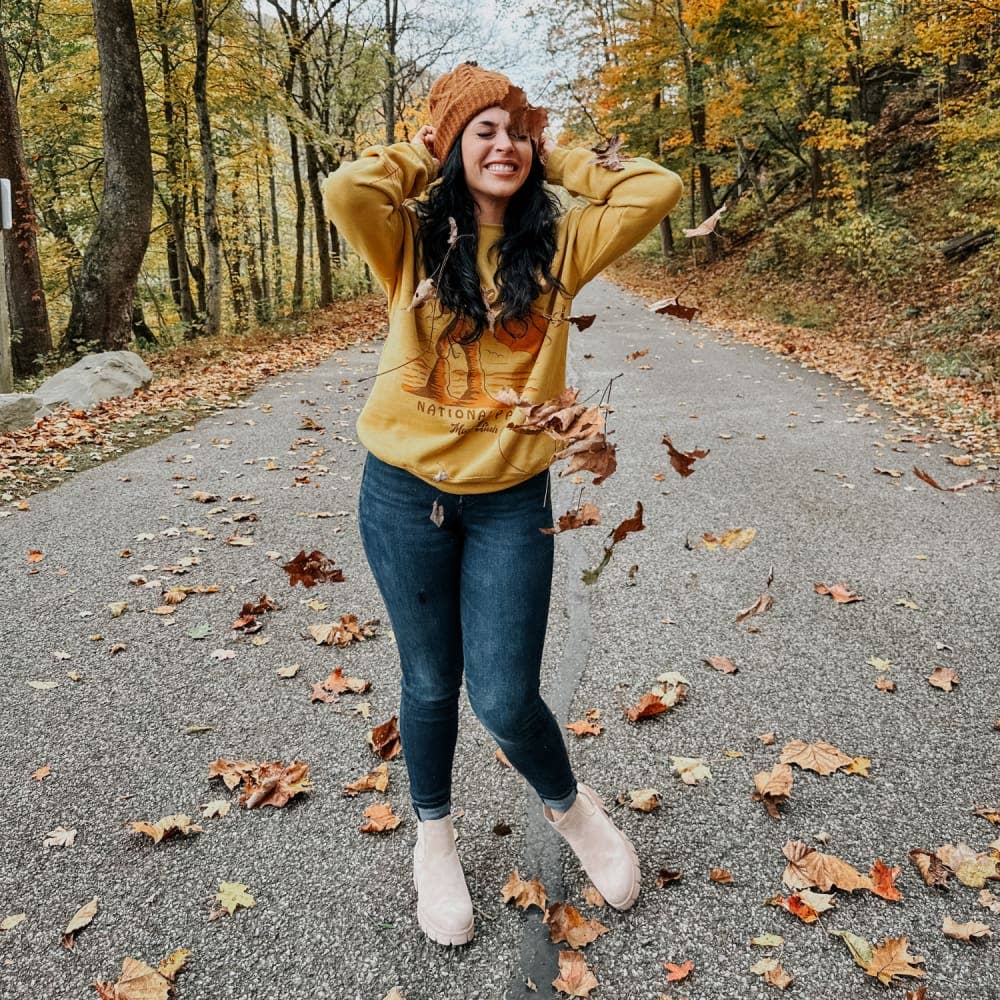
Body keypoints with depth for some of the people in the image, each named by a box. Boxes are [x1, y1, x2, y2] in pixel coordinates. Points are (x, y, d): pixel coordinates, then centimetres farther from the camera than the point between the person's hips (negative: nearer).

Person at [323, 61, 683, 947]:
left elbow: (658, 191, -7)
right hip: (405, 490, 0)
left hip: (510, 499, 0)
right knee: (431, 682, 14)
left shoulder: (558, 246, 3)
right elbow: (346, 190, -19)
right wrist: (419, 156, -2)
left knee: (504, 697, -2)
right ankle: (434, 837, 40)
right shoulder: (415, 240, 0)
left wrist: (560, 161, 3)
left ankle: (569, 805, 33)